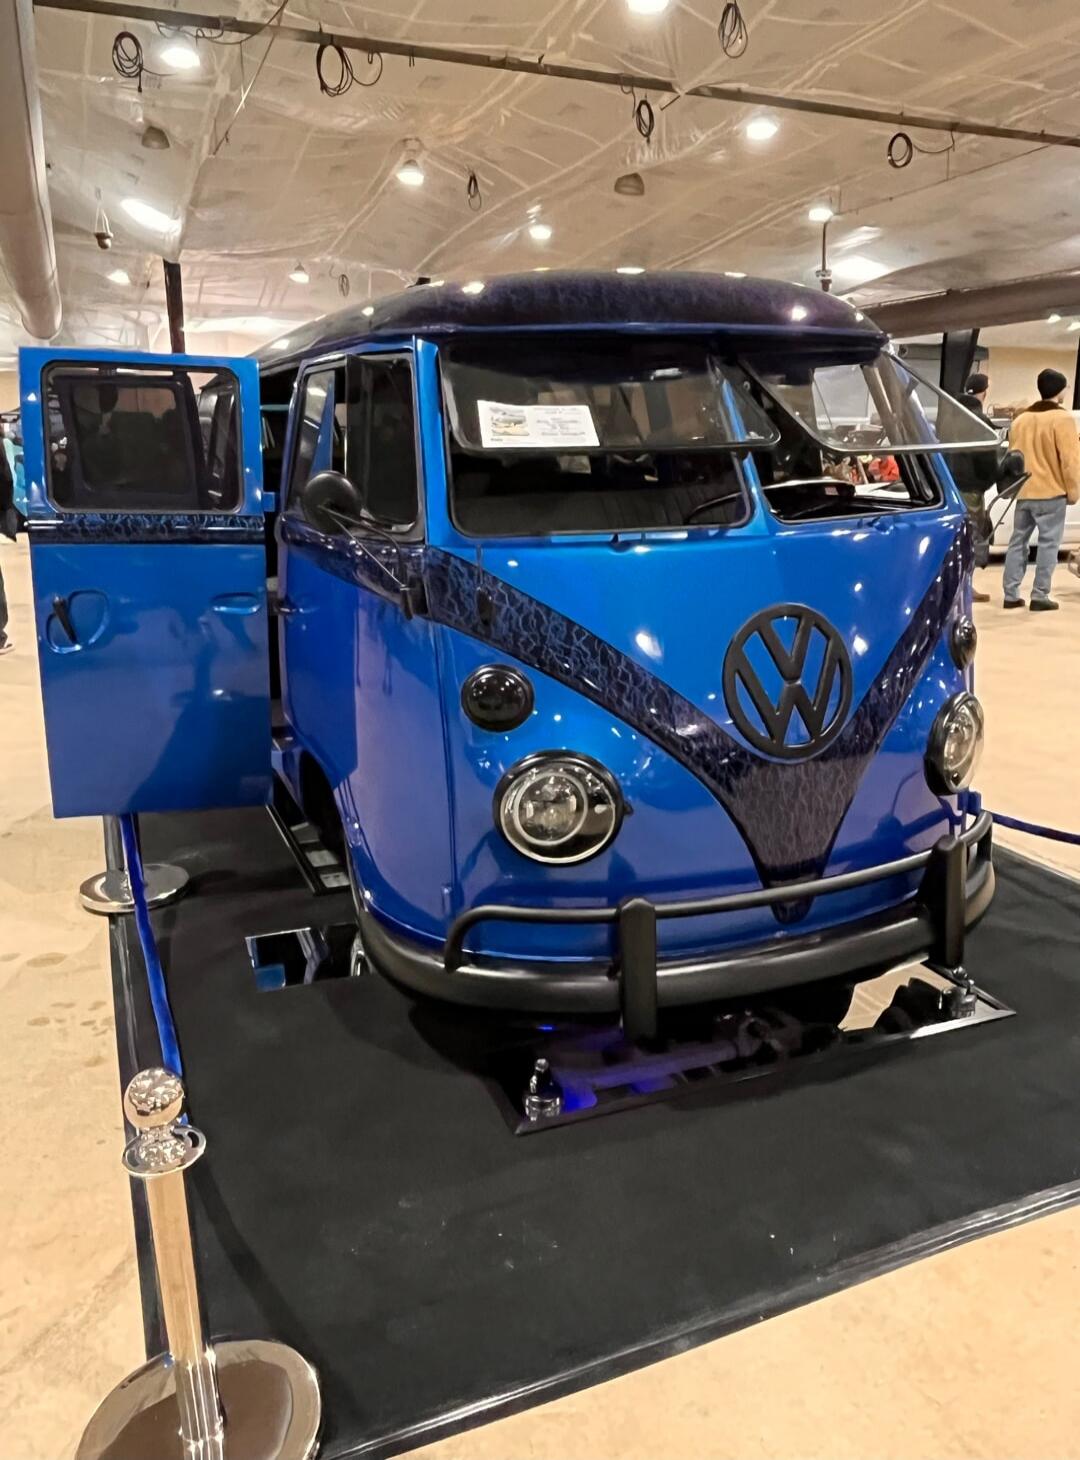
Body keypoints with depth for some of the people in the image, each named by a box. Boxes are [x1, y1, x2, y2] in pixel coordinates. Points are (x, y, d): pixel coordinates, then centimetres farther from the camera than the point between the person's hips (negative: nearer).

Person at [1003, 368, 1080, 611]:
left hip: (1023, 492, 6)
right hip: (1051, 493, -6)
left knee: (1018, 542, 9)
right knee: (1048, 544, -1)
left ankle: (1011, 594, 8)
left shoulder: (1020, 419, 12)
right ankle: (1040, 595, -3)